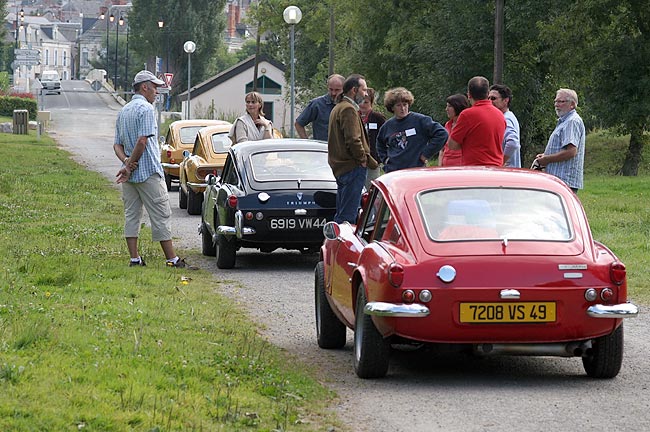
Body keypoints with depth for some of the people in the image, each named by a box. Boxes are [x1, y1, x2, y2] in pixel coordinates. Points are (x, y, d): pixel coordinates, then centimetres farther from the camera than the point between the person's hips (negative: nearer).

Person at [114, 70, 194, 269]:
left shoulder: (123, 111, 16)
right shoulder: (146, 109, -11)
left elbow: (117, 144, 12)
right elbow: (142, 141, -20)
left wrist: (126, 161, -4)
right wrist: (130, 165, -11)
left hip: (130, 175, 8)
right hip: (148, 172, -8)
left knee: (131, 215, 8)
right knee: (161, 216, -4)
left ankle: (135, 259, 6)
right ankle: (172, 259, -4)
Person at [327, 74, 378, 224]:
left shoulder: (338, 108, 21)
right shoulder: (349, 110, -13)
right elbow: (353, 140, -21)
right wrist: (363, 159, -8)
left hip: (339, 166, 11)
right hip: (353, 167, -11)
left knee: (341, 215, 14)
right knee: (347, 216, -11)